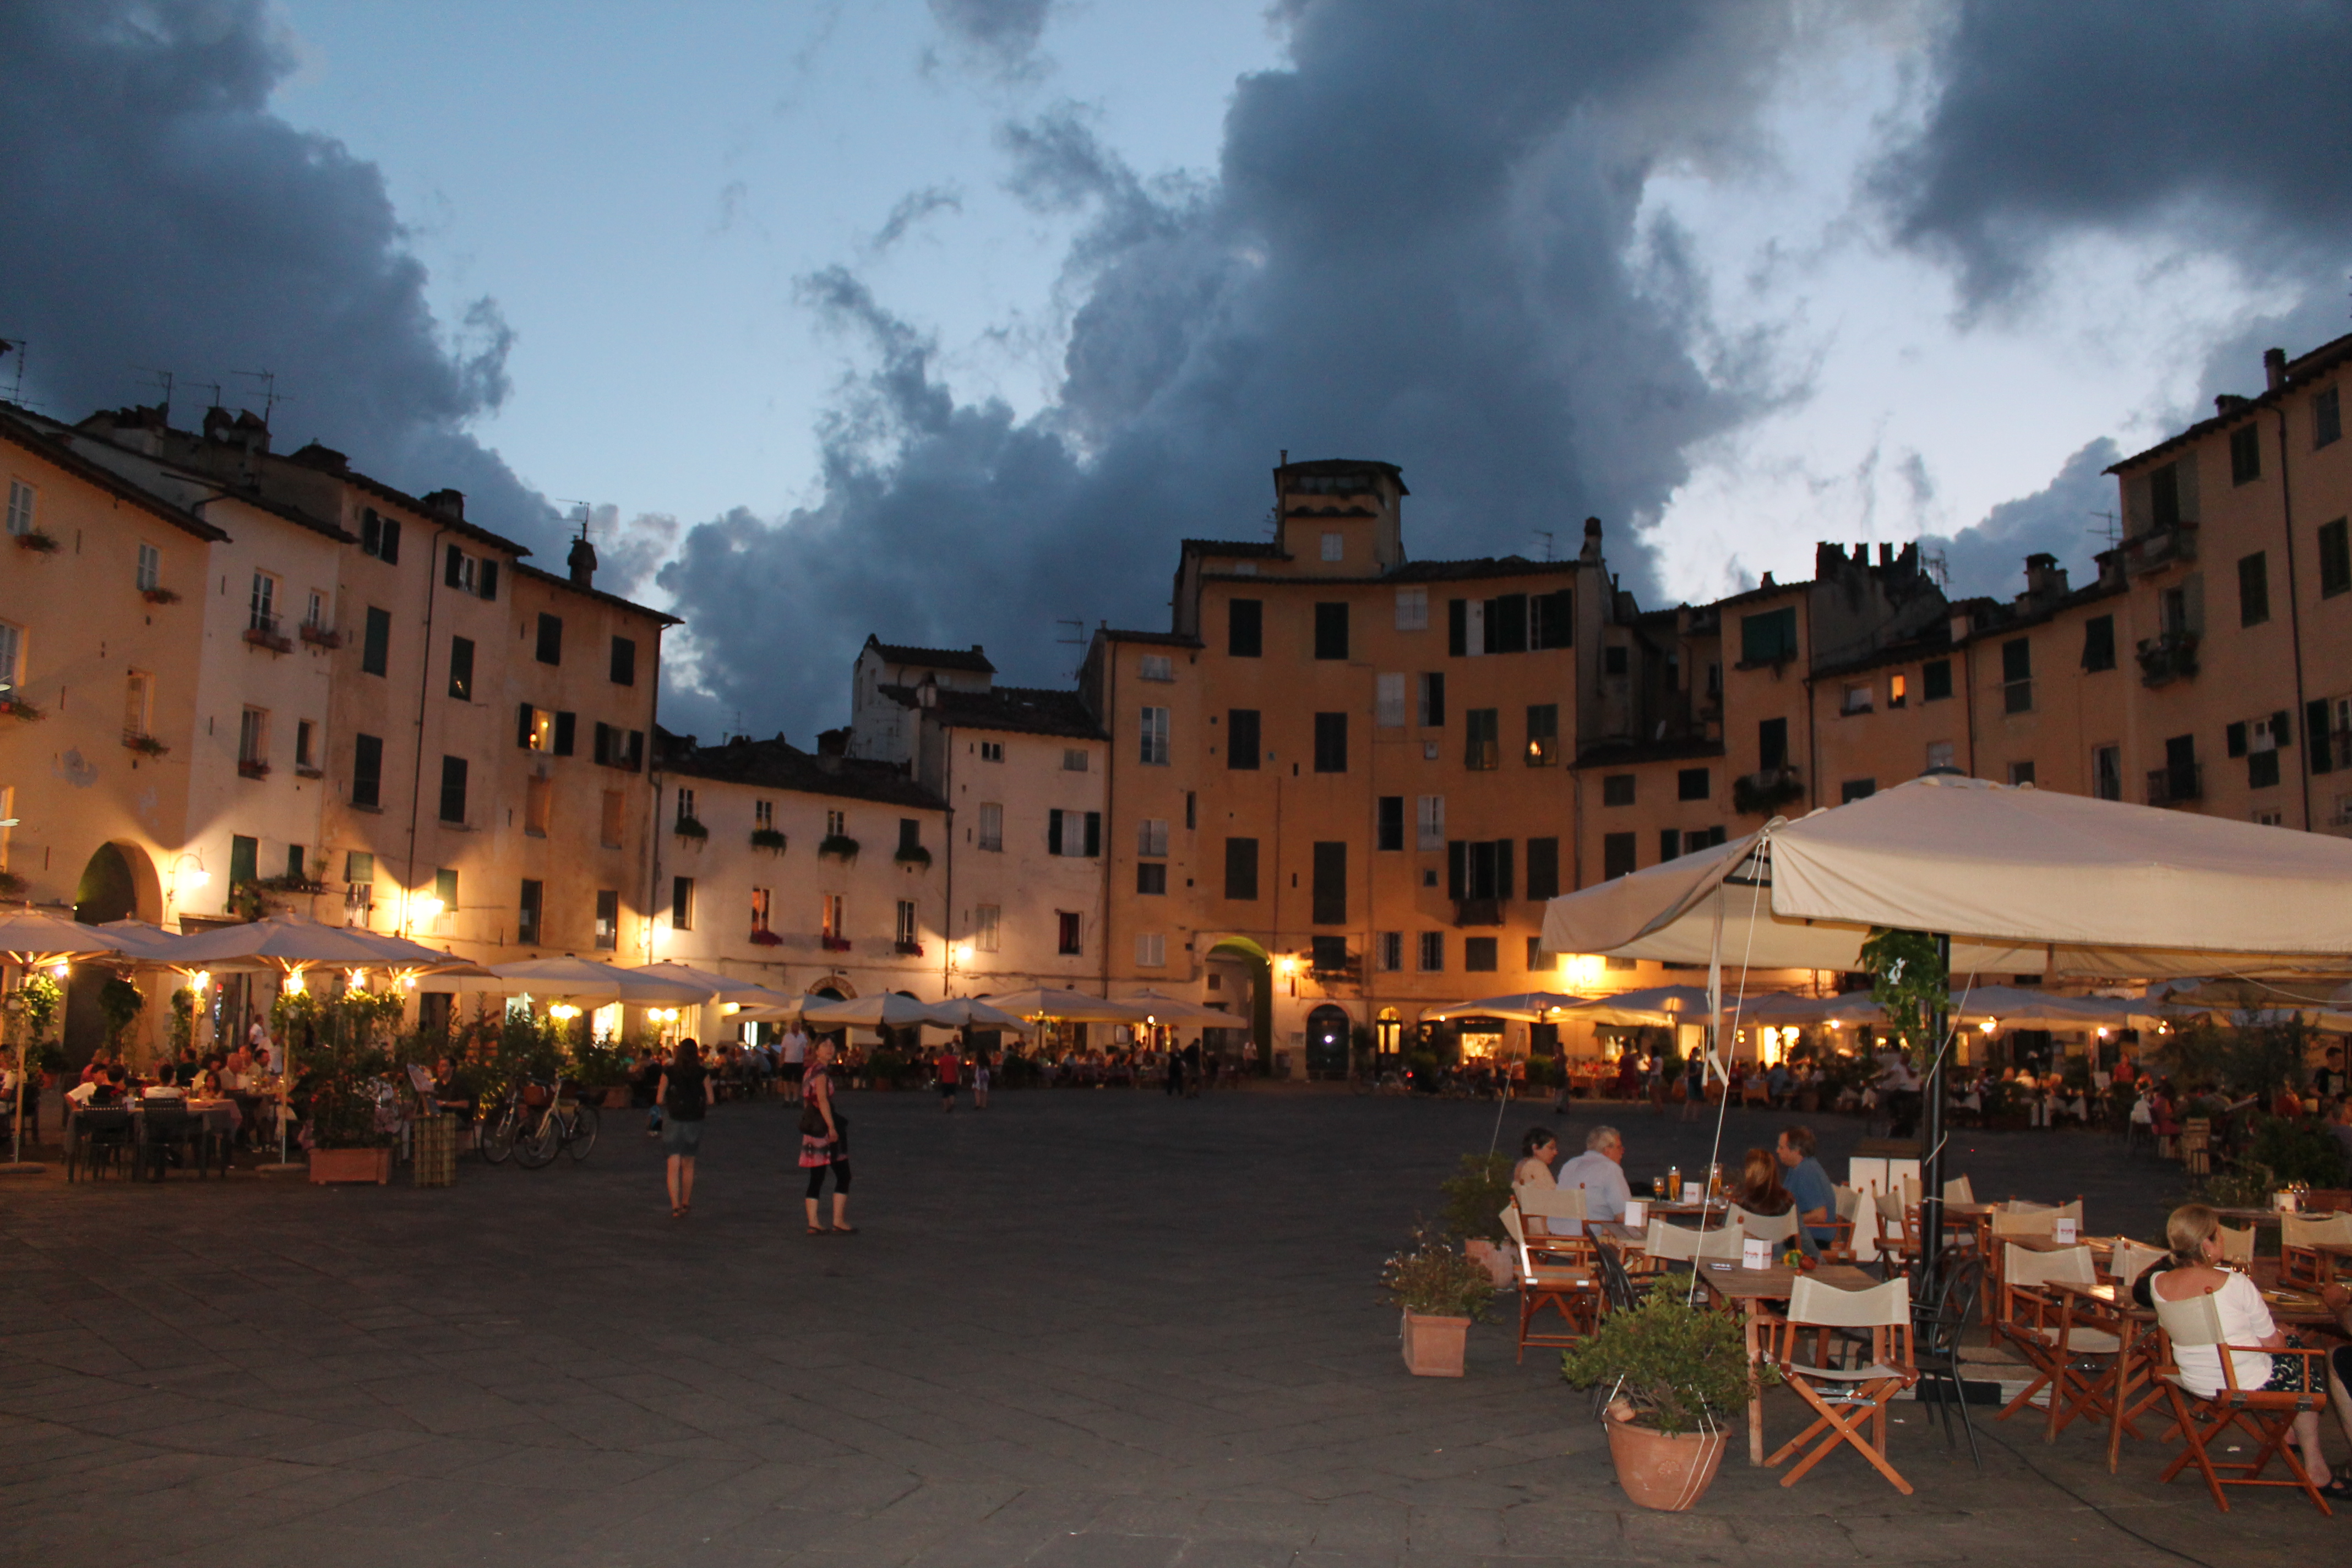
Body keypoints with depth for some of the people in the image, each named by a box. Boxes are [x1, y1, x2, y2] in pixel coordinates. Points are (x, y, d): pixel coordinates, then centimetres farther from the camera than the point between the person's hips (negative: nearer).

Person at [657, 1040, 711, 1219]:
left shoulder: (669, 1072, -5)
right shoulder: (703, 1073, -4)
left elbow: (660, 1099, -6)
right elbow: (710, 1099, -5)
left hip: (673, 1121, -1)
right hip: (694, 1122, 1)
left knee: (674, 1166, 0)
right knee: (688, 1165, 18)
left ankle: (676, 1207, -11)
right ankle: (686, 1204, 28)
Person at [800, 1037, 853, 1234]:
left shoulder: (810, 1070, 16)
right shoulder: (821, 1070, -12)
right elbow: (822, 1100, -20)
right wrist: (832, 1126, -23)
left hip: (812, 1126, 9)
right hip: (823, 1126, -9)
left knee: (816, 1177, 9)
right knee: (843, 1175, -2)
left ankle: (813, 1224, 7)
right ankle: (839, 1222, -2)